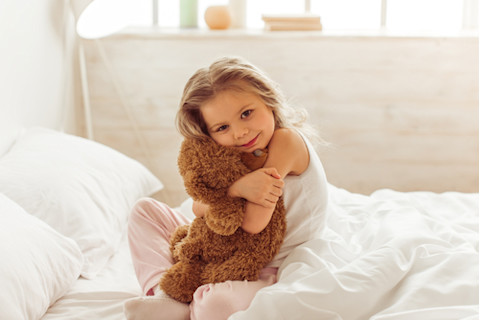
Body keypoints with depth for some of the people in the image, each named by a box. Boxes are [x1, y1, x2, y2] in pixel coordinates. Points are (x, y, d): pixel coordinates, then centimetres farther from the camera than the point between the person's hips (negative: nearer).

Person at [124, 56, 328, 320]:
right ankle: (161, 288, -7)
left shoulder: (287, 140, -20)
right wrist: (238, 188, -27)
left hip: (269, 273, -8)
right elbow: (199, 208, -10)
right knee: (145, 210, 11)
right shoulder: (236, 158, 4)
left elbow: (253, 223, -25)